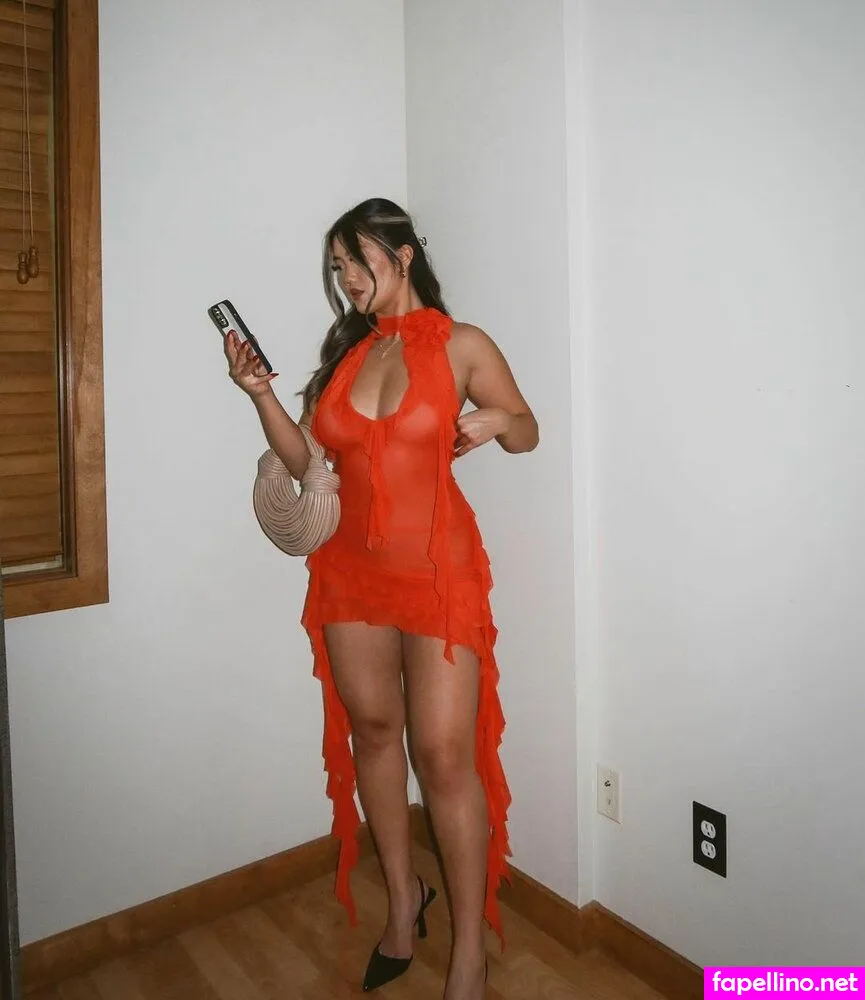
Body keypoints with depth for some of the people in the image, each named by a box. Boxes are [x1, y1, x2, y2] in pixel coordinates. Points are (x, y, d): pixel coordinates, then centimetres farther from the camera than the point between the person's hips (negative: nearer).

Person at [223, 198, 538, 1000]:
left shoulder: (461, 345, -1)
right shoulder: (345, 349, 11)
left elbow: (527, 431, 6)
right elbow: (305, 461, 9)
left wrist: (496, 420, -16)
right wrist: (259, 394, -5)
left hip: (438, 569, -5)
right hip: (350, 568, 5)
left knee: (445, 752, -5)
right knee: (370, 730, 13)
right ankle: (402, 901, 33)